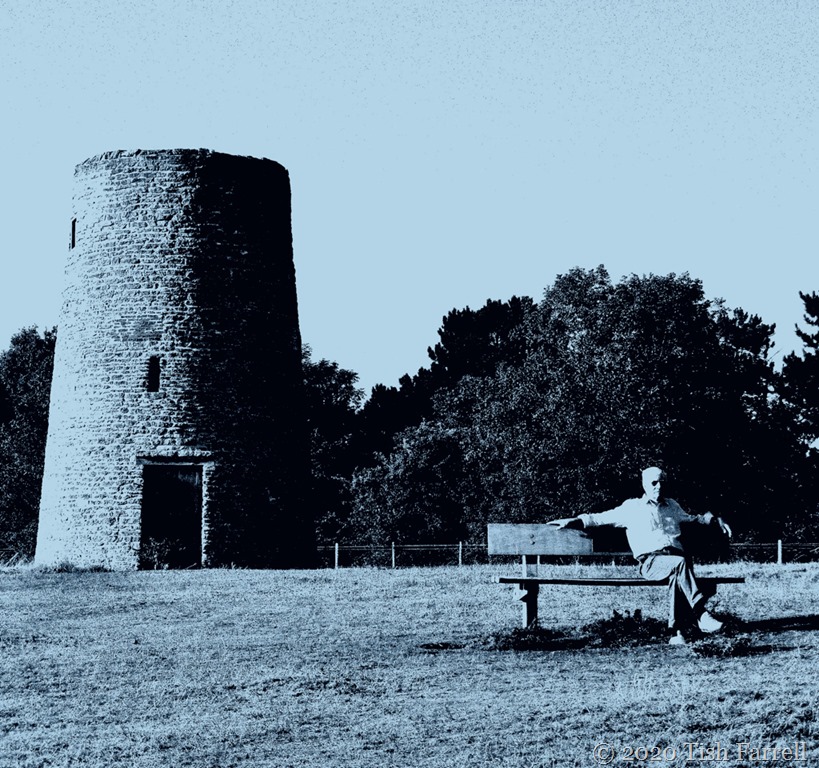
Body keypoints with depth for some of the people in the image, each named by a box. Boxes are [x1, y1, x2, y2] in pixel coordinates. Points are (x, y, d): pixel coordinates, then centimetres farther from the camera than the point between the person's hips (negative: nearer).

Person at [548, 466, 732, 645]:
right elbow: (601, 518, 20)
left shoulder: (672, 506, 30)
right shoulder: (632, 507, 20)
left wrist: (714, 519, 28)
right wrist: (573, 521, 11)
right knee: (680, 563, -37)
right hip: (651, 561, -3)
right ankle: (701, 615, -44)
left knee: (678, 576, -36)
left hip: (676, 555, 3)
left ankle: (676, 632, -40)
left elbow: (691, 518, 43)